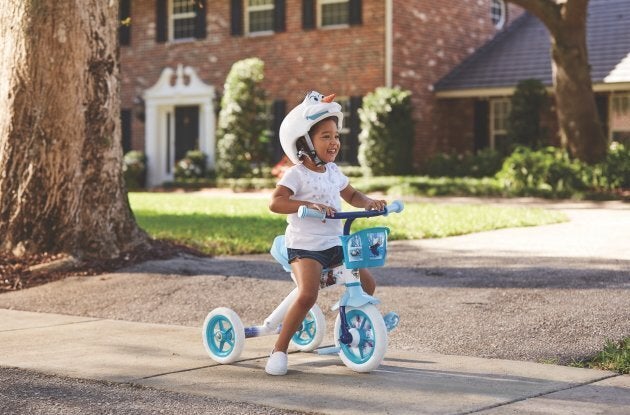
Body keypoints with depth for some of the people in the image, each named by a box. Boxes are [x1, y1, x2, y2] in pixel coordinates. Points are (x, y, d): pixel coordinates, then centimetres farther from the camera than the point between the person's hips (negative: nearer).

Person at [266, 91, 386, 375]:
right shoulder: (296, 174, -12)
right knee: (307, 295, -26)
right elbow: (275, 202, -23)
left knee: (367, 283, 3)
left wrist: (369, 203, 3)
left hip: (335, 244, 8)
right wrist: (308, 204, -34)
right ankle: (279, 350, -13)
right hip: (305, 247, -7)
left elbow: (351, 195, 24)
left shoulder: (333, 171, 11)